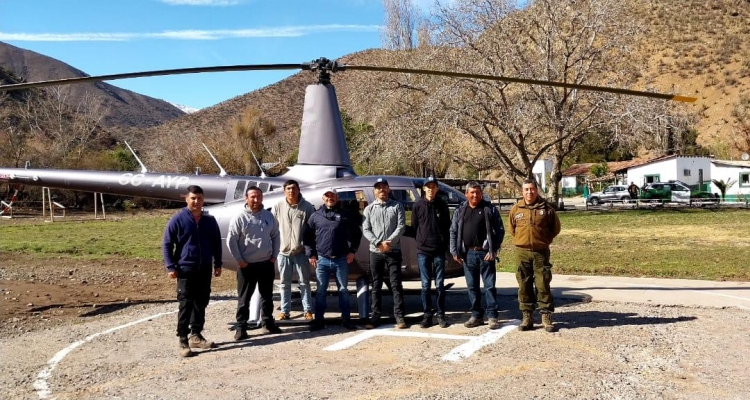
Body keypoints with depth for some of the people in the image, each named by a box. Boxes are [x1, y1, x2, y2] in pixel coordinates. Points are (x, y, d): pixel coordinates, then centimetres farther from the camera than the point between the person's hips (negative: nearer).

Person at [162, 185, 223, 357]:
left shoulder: (209, 220, 5)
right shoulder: (178, 219, -6)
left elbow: (216, 243, 14)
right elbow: (166, 244, -4)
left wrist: (218, 264, 11)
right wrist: (171, 267, -9)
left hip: (205, 269, 4)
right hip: (186, 269, -4)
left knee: (201, 304, 11)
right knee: (186, 305, -4)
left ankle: (196, 335, 23)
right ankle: (183, 340, 2)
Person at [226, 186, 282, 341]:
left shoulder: (269, 216, 3)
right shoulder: (240, 218, -10)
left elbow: (275, 236, 13)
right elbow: (231, 241, -10)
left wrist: (274, 255, 6)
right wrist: (239, 260, -10)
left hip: (266, 263, 4)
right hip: (247, 265, -4)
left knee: (267, 295, 15)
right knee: (244, 298, 3)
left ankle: (268, 322, 28)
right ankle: (241, 327, 11)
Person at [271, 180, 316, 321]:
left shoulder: (307, 207, -3)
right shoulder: (278, 207, 1)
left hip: (301, 251, -2)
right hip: (283, 251, 2)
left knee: (304, 282, 7)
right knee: (285, 283, 12)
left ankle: (308, 310, 16)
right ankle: (285, 311, 22)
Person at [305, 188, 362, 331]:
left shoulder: (346, 215, 4)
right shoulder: (315, 216, 6)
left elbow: (356, 233, 9)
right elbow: (309, 236, 9)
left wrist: (352, 251, 2)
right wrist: (311, 254, 2)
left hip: (341, 259, 0)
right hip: (322, 260, 1)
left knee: (343, 290, 7)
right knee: (320, 291, 6)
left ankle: (346, 319, 15)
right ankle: (319, 320, 13)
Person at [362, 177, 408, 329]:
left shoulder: (397, 206, 5)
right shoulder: (369, 209, 9)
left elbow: (401, 226, -5)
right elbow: (366, 230, 1)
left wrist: (389, 242, -16)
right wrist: (378, 243, -14)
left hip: (394, 251, -1)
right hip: (375, 252, 2)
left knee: (396, 284, -1)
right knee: (376, 285, 6)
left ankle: (399, 316, 3)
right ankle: (375, 316, 12)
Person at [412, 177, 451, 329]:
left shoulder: (442, 205, 4)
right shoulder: (418, 205, 3)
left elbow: (447, 227, 8)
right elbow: (414, 227, 9)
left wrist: (445, 244, 3)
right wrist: (421, 241, 6)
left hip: (439, 251, 0)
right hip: (422, 251, 0)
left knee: (439, 285, 3)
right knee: (425, 285, 4)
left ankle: (441, 315, 11)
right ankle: (427, 315, 11)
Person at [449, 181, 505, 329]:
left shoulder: (490, 209, -1)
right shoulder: (460, 211, 9)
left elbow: (500, 231, -4)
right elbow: (453, 232, 10)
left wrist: (493, 250, -11)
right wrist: (455, 251, 2)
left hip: (485, 253, -4)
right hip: (467, 253, 4)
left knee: (489, 286, 0)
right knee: (472, 287, 10)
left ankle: (492, 316, 7)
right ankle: (476, 315, 20)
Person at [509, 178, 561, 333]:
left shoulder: (546, 209, -1)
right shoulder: (516, 209, 4)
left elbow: (555, 228, 10)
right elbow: (512, 229, 18)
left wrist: (544, 240, 7)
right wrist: (522, 240, 12)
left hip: (541, 252, -2)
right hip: (522, 252, 2)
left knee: (543, 285, -1)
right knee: (524, 285, 6)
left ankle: (546, 317, 7)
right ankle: (527, 317, 14)